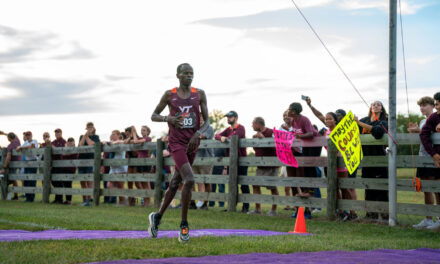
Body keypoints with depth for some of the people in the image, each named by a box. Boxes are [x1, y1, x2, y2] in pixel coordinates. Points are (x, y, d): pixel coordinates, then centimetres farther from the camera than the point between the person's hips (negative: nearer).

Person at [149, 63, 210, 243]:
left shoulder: (200, 94, 5)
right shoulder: (169, 95, 0)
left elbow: (207, 121, 4)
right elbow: (153, 116, 8)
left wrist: (198, 134, -15)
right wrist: (167, 118, -13)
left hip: (192, 144, 4)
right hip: (176, 143, -4)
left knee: (175, 183, 12)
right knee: (189, 180, -21)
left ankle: (157, 217, 30)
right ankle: (184, 225, -9)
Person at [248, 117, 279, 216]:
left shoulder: (271, 132, -11)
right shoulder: (257, 134, 14)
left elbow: (274, 146, -20)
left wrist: (263, 138, -24)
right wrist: (254, 139, 4)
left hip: (271, 166, -8)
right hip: (260, 166, 8)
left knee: (273, 187, -3)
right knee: (255, 185, 5)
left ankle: (274, 210, 5)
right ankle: (257, 209, 11)